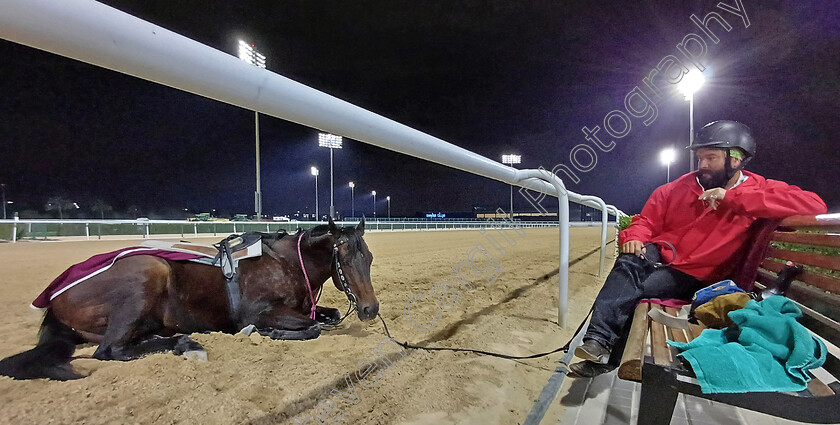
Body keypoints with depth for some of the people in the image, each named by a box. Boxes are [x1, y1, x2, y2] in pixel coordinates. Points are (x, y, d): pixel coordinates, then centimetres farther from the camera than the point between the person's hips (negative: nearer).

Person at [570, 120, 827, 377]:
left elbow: (814, 205, -19)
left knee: (634, 291, -30)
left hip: (693, 275, -3)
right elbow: (647, 220, 11)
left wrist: (730, 197, -23)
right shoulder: (680, 187, 6)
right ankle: (598, 340, -38)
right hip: (658, 255, 3)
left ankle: (607, 354, -19)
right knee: (629, 261, -32)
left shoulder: (758, 189, -1)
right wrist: (634, 238, -14)